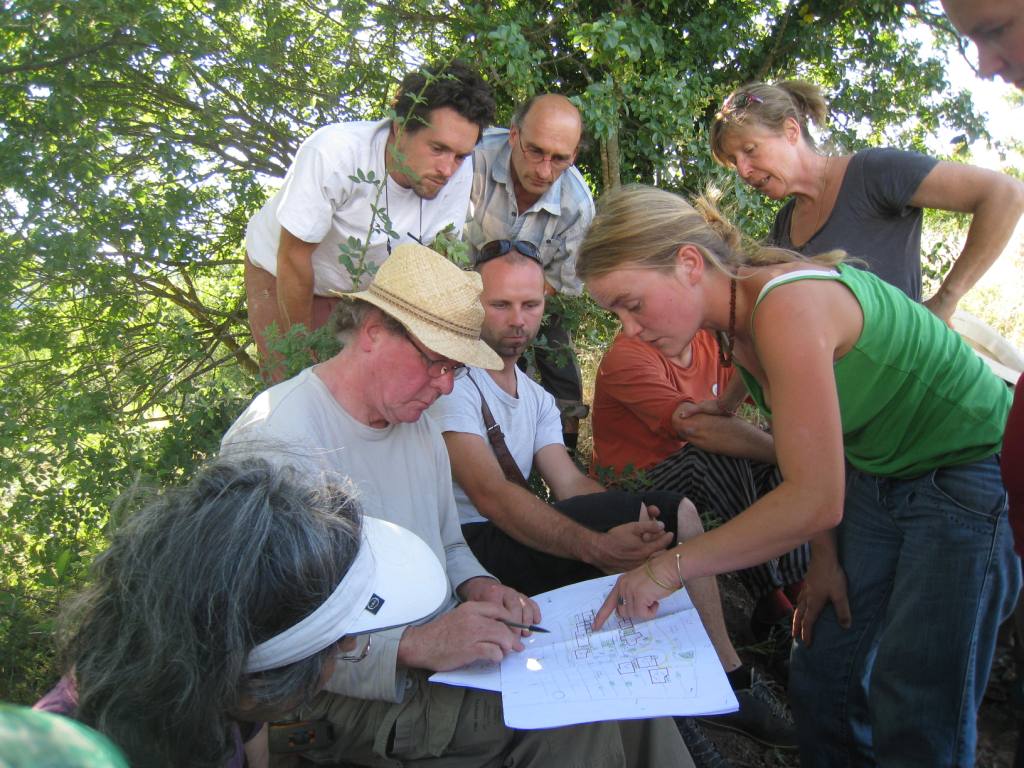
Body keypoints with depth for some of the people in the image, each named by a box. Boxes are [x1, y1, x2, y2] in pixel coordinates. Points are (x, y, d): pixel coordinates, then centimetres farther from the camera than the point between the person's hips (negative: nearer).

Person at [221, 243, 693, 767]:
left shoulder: (416, 423, 9)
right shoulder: (273, 444, -21)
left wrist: (476, 586, -3)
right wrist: (414, 645, -32)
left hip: (436, 648, 8)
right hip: (351, 694, -8)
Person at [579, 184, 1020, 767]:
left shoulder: (787, 306, -31)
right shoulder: (737, 320, -3)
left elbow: (814, 500, -32)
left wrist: (670, 567, -28)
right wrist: (826, 559, 4)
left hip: (972, 475, -8)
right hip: (876, 477, 8)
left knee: (916, 721, -5)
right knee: (823, 678, 9)